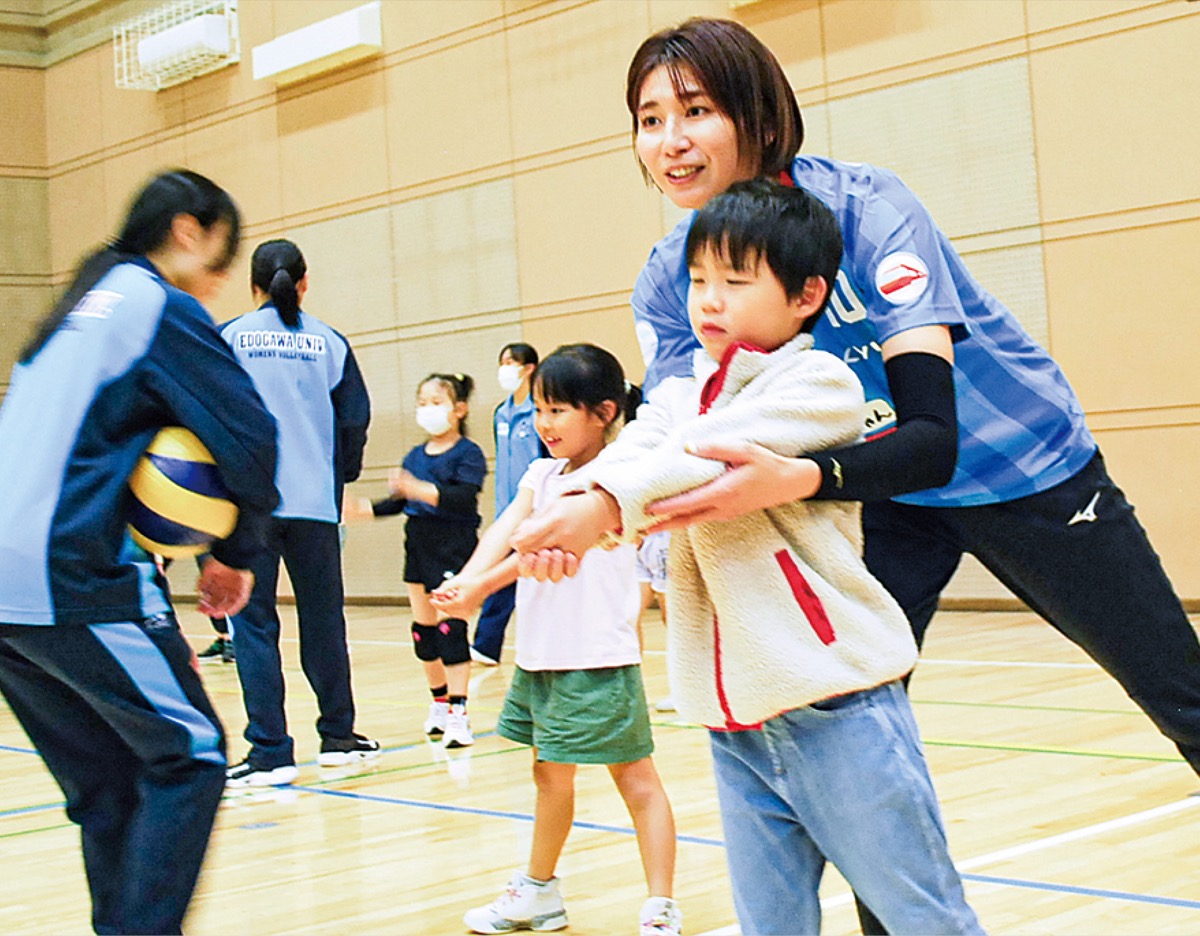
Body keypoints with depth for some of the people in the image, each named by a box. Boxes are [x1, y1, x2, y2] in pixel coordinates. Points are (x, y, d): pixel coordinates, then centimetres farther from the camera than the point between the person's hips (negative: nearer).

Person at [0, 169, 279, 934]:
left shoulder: (79, 311, 23)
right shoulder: (163, 307, -3)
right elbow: (250, 434, -11)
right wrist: (238, 551, 4)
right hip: (82, 582, -9)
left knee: (109, 784, 12)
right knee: (190, 757, -4)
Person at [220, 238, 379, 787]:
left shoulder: (228, 339, 0)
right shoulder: (329, 343, 4)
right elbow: (355, 419, 3)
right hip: (314, 502, 2)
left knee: (254, 625, 1)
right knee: (323, 619, 13)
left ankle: (270, 753, -1)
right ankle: (337, 736, 24)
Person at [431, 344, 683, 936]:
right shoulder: (543, 474, 11)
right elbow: (505, 530, -4)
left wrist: (482, 586, -27)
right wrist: (460, 581, -21)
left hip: (597, 657, -8)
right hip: (540, 654, 8)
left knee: (636, 778, 0)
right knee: (549, 773, 19)